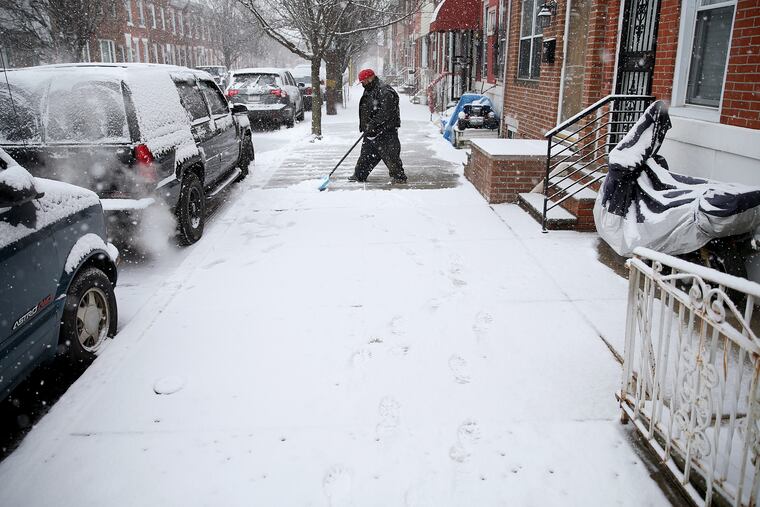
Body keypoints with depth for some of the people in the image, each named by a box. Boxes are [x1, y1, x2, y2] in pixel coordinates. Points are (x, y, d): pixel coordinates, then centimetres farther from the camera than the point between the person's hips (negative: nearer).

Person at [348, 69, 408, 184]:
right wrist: (364, 126, 16)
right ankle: (359, 175, 21)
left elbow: (385, 113, -24)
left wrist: (373, 123, -25)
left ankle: (399, 176, 5)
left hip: (385, 132, -9)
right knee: (366, 154, 13)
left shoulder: (385, 92, -16)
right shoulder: (369, 91, 16)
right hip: (371, 131, 9)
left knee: (390, 155, -5)